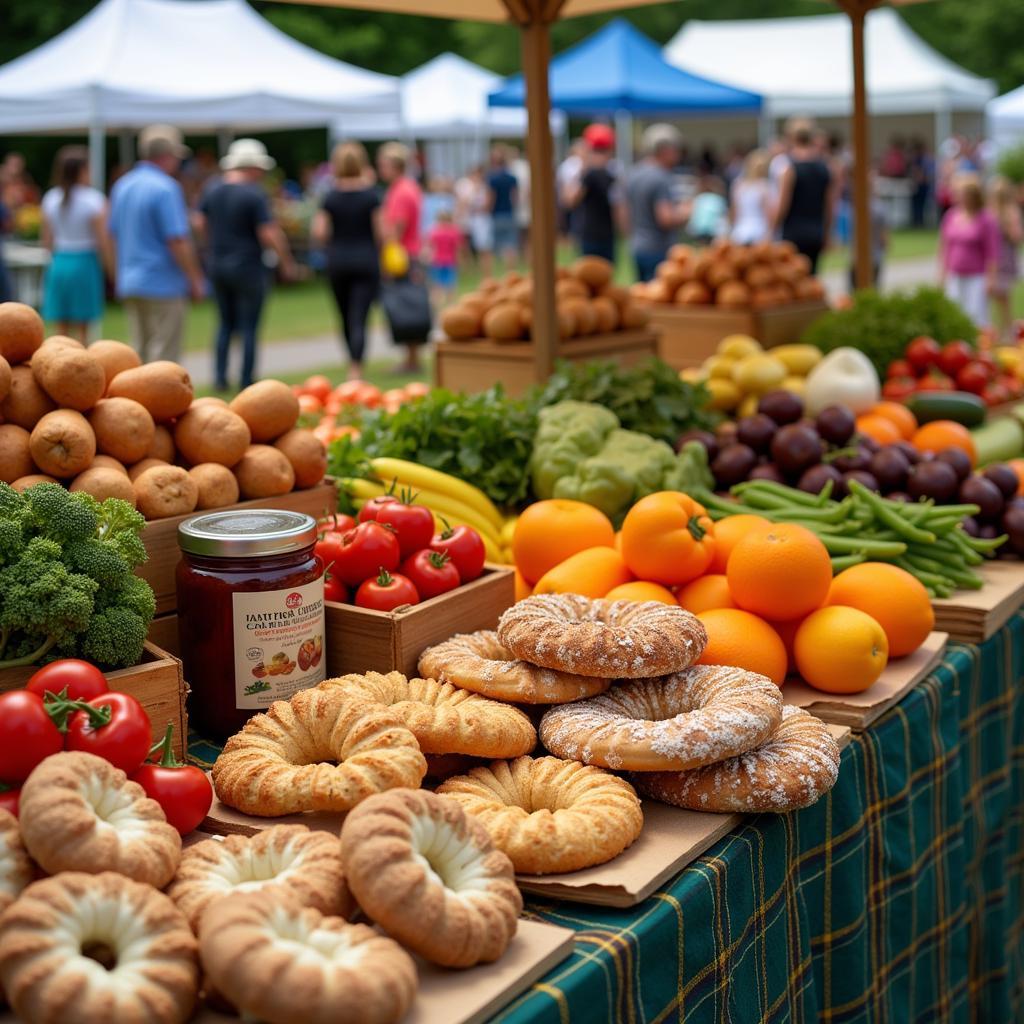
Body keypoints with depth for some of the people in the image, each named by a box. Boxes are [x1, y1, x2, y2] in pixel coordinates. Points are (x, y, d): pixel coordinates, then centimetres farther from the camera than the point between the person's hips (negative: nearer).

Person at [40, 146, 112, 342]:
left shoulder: (51, 199, 4)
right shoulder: (93, 199, -9)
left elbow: (47, 240, 8)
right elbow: (103, 240, -11)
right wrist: (111, 267, -1)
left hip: (58, 264, 4)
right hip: (85, 262, -4)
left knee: (61, 331, 9)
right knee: (81, 330, 2)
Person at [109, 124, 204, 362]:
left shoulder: (121, 186, 10)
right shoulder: (166, 188, -14)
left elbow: (114, 235, 16)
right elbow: (177, 241, -19)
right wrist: (195, 280, -10)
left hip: (129, 283, 8)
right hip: (164, 283, -8)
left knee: (140, 353, 14)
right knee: (164, 354, -3)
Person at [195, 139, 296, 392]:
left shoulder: (212, 190, 4)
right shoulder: (254, 194, -15)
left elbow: (200, 224, 11)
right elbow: (269, 234, -18)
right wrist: (286, 262, -6)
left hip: (217, 265, 6)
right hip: (247, 267, -6)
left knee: (225, 323, 18)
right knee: (249, 327, 2)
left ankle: (220, 377, 11)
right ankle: (247, 383, 5)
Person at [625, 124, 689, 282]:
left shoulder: (633, 175, 12)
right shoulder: (660, 179, -16)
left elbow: (628, 214, 18)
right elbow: (666, 220, -21)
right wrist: (684, 213, -5)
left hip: (637, 247, 9)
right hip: (658, 250, -9)